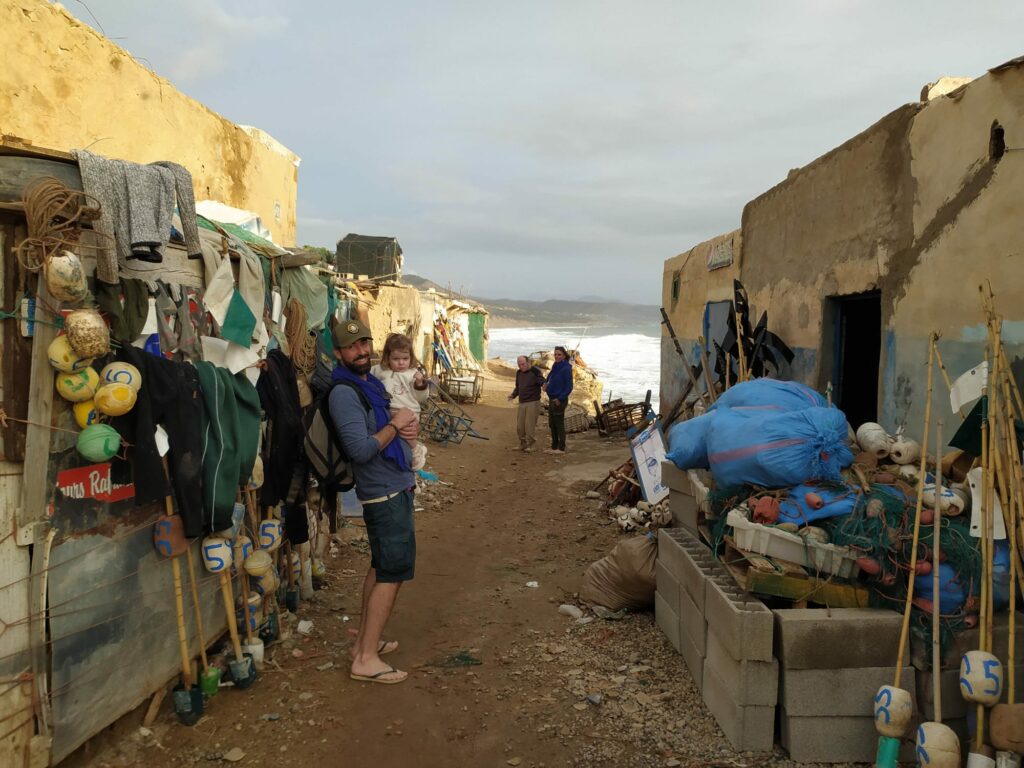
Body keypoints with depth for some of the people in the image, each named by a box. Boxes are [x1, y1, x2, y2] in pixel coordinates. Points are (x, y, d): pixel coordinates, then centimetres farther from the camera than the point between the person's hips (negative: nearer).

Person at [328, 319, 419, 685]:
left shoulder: (373, 383, 10)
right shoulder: (344, 393, -19)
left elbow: (403, 415, 21)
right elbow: (361, 449, -28)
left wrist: (411, 424, -2)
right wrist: (396, 425, -16)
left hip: (395, 487, 10)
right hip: (386, 493, -10)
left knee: (380, 566, 17)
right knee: (393, 573, -6)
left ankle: (365, 641, 29)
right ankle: (366, 660, 1)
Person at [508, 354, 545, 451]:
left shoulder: (535, 371, -8)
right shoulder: (519, 373, 12)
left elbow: (542, 382, -14)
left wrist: (544, 384, -38)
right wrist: (513, 395, 6)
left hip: (533, 403, -6)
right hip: (522, 403, 6)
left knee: (529, 425, -5)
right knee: (519, 426, 5)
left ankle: (529, 445, 8)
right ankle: (522, 445, 20)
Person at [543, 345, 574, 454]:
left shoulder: (566, 369, -16)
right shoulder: (555, 366, 7)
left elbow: (569, 387, -17)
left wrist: (560, 399, -20)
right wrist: (546, 382, 15)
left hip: (559, 401, -8)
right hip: (552, 399, 8)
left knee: (559, 425, -1)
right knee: (552, 424, 13)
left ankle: (561, 448, 8)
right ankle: (554, 446, 22)